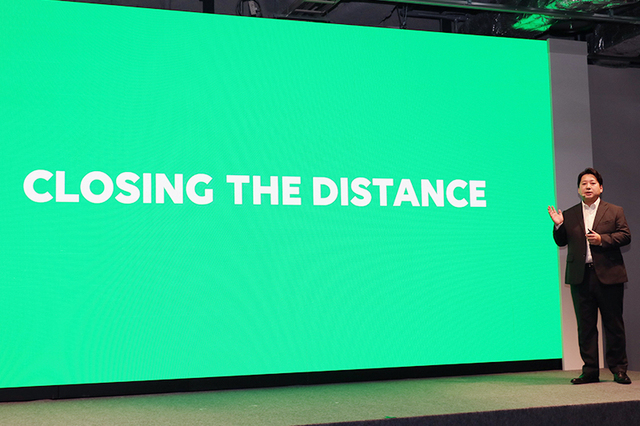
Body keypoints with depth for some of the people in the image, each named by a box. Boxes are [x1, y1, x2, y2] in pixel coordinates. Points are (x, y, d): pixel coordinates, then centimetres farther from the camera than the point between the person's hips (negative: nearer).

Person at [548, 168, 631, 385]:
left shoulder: (615, 211, 9)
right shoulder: (569, 215, 13)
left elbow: (625, 236, 1)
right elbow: (561, 242, 11)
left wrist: (602, 239, -13)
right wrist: (558, 226, -7)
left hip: (608, 275, -2)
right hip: (580, 277, 2)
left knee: (613, 323, 1)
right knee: (585, 325, 5)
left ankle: (618, 369, 11)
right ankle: (590, 370, 11)